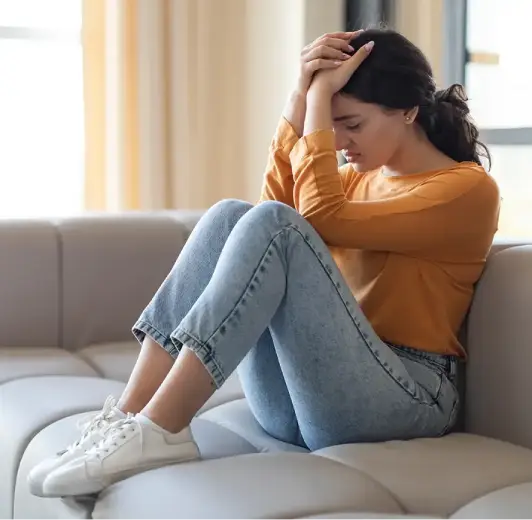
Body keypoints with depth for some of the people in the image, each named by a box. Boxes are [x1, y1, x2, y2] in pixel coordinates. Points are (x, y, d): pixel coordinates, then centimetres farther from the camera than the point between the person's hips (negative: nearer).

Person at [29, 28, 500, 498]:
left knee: (270, 226, -25)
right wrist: (302, 99, -2)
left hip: (401, 398, -7)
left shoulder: (469, 188, -3)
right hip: (298, 396, 7)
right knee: (229, 216, -12)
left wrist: (320, 98, -10)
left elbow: (323, 219, -16)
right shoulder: (363, 176, 21)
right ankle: (128, 418, -22)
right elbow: (280, 204, 3)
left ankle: (158, 430, -29)